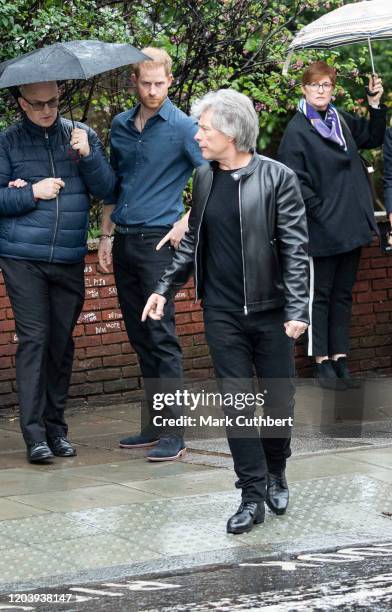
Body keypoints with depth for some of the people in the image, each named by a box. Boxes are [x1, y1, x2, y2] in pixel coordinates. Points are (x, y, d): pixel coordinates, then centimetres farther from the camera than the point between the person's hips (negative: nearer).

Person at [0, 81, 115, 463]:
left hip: (69, 260, 3)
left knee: (62, 342, 6)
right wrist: (31, 193, -11)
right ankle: (35, 434, -10)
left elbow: (106, 189, 4)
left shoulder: (82, 136, 10)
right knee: (33, 339, -9)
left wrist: (87, 155, -11)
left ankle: (56, 428, 15)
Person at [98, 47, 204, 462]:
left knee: (161, 336, -10)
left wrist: (185, 223, -11)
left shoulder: (182, 128, -6)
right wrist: (106, 235, 17)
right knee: (140, 337, 10)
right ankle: (152, 427, 16)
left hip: (158, 241, -6)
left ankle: (173, 434, -9)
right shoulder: (121, 126, 13)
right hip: (125, 241, 6)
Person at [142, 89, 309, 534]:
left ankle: (275, 475, 30)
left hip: (269, 311, -3)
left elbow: (295, 247, -11)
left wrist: (297, 309, -17)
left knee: (279, 398, 7)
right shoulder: (204, 178, 6)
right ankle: (252, 494, 5)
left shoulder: (277, 178, -9)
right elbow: (193, 242, 17)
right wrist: (165, 288, 10)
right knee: (236, 401, 1)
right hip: (222, 313, 3)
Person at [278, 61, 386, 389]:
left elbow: (373, 138, 23)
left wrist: (376, 105, 8)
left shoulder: (342, 120, 10)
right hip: (324, 228, -6)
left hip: (352, 225, 7)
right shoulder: (297, 130, -9)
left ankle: (340, 359, 18)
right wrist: (322, 212, -15)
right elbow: (296, 182, -12)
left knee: (343, 294, 11)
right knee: (320, 295, 3)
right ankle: (322, 362, 9)